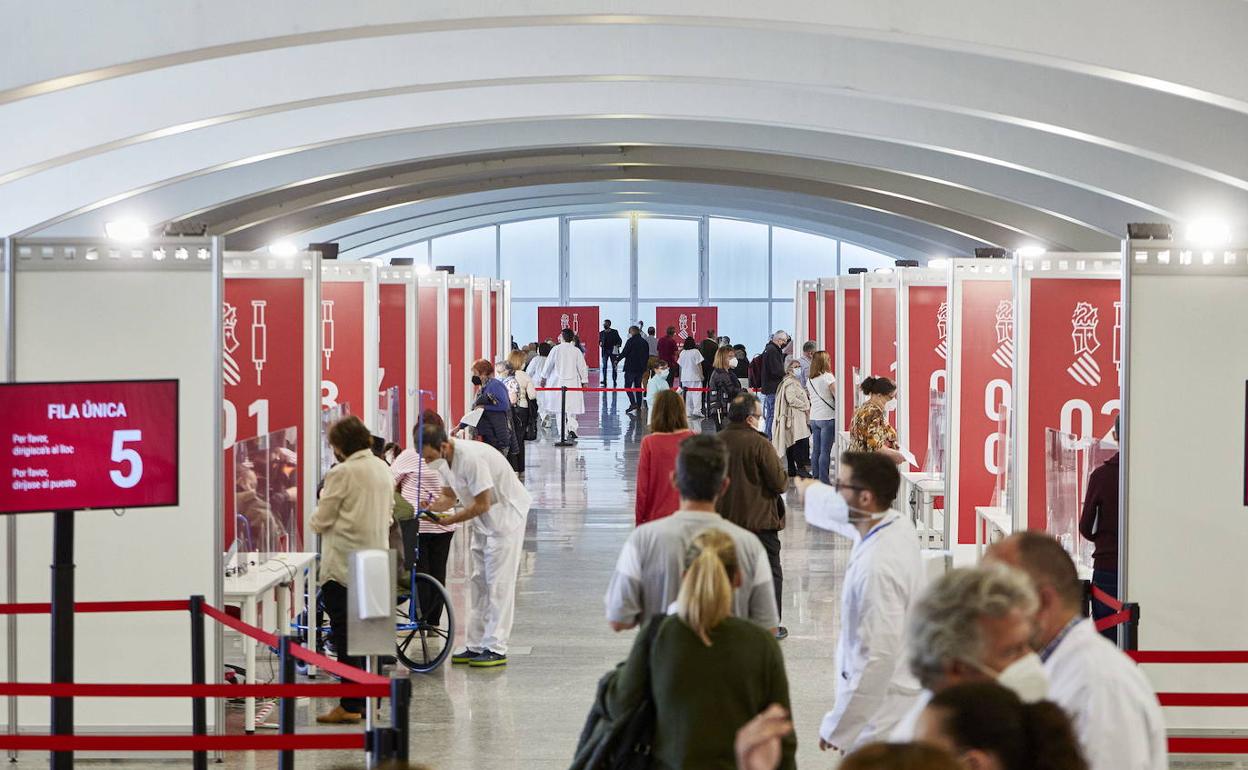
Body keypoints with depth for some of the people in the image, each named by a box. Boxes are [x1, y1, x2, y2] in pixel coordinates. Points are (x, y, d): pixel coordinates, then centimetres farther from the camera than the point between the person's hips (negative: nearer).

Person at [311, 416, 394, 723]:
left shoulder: (342, 473, -14)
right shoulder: (383, 469, 9)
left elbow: (321, 521, -10)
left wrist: (317, 521, 11)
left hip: (344, 565, -7)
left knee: (345, 637, -2)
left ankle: (350, 705, -2)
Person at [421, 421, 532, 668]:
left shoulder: (471, 458, -29)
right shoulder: (449, 457, 0)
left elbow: (482, 504, -26)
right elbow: (451, 496, 12)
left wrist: (450, 520, -18)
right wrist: (430, 508, -7)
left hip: (505, 516, -10)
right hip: (481, 519, 10)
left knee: (498, 583, -9)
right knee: (477, 582, 10)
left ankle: (495, 649, -7)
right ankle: (475, 646, 14)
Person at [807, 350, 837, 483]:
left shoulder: (809, 380, 9)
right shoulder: (828, 377, -11)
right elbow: (837, 396, -12)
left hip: (814, 418, 6)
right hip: (827, 417, -6)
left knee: (816, 450, 10)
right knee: (825, 451, -5)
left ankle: (816, 478, 14)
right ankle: (824, 481, -5)